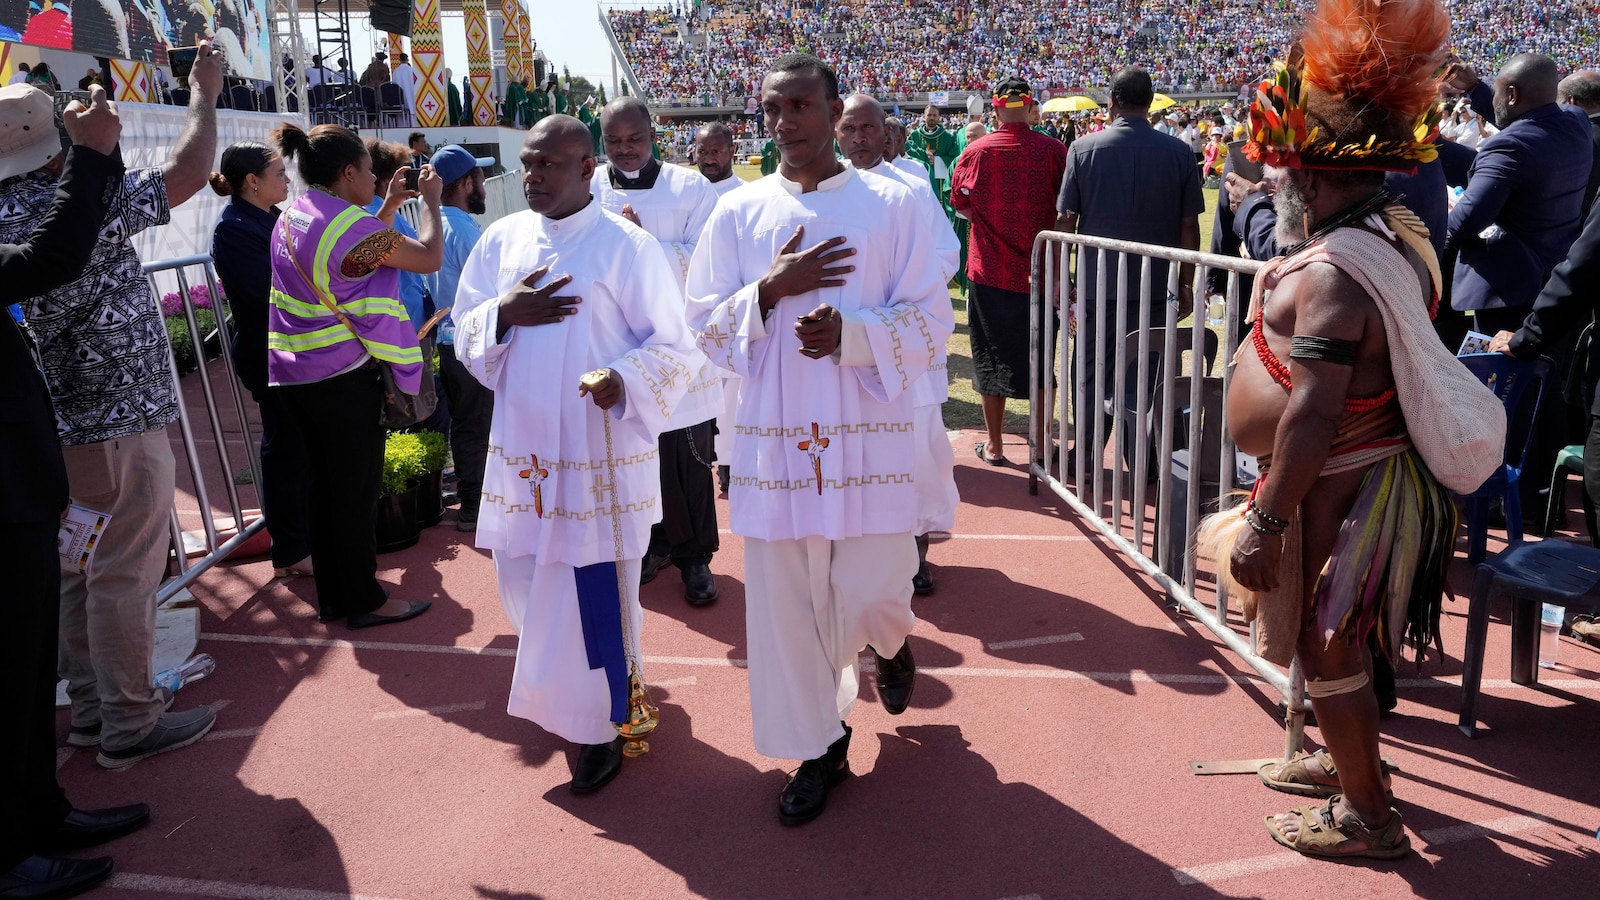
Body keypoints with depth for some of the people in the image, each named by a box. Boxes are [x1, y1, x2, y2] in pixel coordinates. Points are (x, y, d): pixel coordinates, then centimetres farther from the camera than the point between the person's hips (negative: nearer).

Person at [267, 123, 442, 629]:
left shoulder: (292, 219, 9)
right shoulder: (350, 225, -19)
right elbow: (429, 258, -13)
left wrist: (391, 205, 19)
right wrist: (430, 200, 1)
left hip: (296, 372, 9)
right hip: (344, 376, -9)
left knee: (325, 483, 16)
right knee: (358, 488, 2)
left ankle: (332, 597, 26)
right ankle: (364, 602, 13)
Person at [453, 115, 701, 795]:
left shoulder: (630, 247, -8)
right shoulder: (501, 240, 6)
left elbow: (675, 347, -8)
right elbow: (465, 336, 10)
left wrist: (626, 381, -26)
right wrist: (503, 313, -11)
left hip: (601, 453, -5)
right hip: (522, 447, 5)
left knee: (595, 591, 0)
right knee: (528, 583, 14)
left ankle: (600, 724, 21)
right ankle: (558, 694, 42)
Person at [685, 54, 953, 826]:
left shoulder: (892, 205, 0)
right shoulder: (737, 214, 5)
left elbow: (931, 321, -2)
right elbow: (706, 327, 4)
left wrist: (850, 332, -19)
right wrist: (771, 291, -13)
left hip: (869, 434, -2)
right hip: (775, 438, 2)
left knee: (870, 597, -2)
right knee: (787, 604, 6)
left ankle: (890, 640, 37)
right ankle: (820, 741, 26)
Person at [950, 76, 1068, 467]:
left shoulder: (976, 151, -8)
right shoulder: (1053, 150, -9)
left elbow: (960, 204, 3)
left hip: (989, 269, 0)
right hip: (1041, 270, 1)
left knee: (992, 357, 10)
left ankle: (994, 445, 16)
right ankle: (1042, 439, 23)